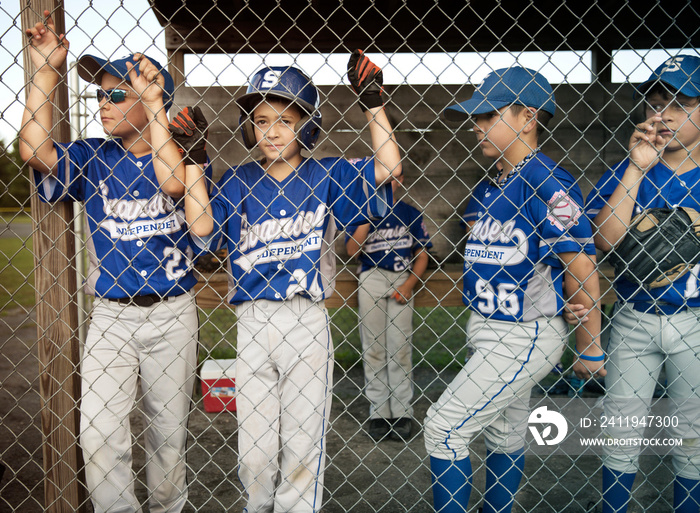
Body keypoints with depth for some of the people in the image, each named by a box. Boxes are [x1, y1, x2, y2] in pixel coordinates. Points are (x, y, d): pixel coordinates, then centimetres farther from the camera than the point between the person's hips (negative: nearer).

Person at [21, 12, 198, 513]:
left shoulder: (181, 155, -2)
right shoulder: (92, 158, 2)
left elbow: (173, 183, -25)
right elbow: (34, 151, -14)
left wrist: (153, 102, -22)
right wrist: (47, 70, -14)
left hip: (172, 313, -1)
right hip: (111, 315, 1)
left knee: (170, 430, 13)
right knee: (100, 434, -6)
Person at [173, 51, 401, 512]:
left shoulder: (326, 177, 3)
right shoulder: (238, 181, 6)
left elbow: (389, 167, -7)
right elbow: (203, 231, -6)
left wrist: (373, 102, -9)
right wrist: (194, 161, -6)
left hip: (307, 320, -1)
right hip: (253, 322, 2)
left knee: (302, 445, 6)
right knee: (254, 448, 11)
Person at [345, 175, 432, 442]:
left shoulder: (410, 214, 8)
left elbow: (422, 254, 7)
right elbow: (352, 251, -6)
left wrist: (409, 285, -6)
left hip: (402, 280, 0)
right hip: (371, 278, 1)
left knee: (400, 347, -3)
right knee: (373, 348, 3)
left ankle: (402, 414, 4)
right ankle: (378, 413, 9)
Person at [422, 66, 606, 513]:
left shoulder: (546, 183, -17)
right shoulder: (487, 189, 9)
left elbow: (582, 268, -16)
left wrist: (590, 349, -11)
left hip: (524, 338, -8)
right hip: (492, 333, 8)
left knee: (444, 428, -6)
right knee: (505, 435, 19)